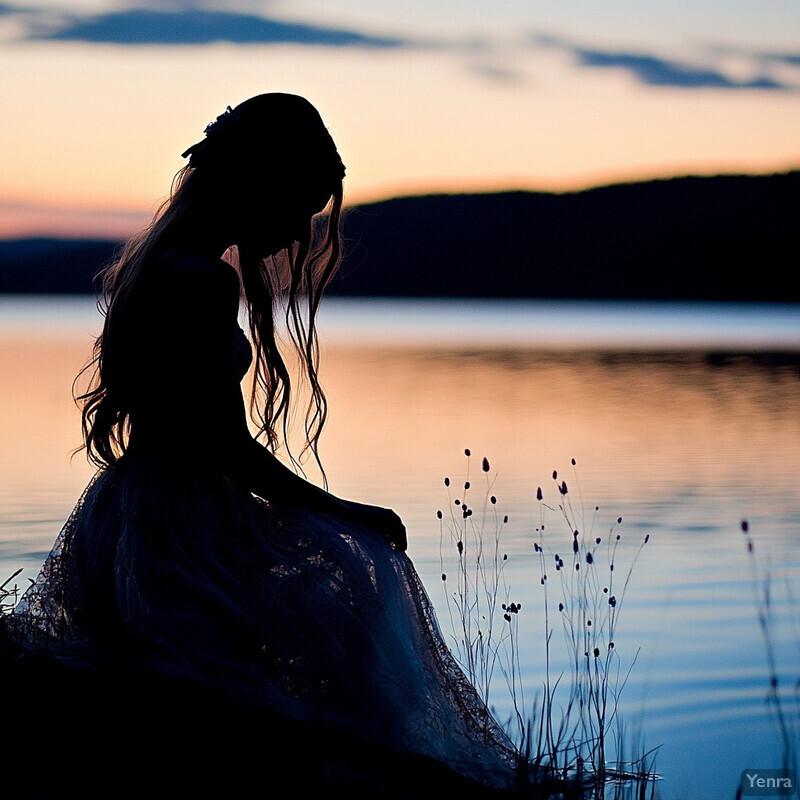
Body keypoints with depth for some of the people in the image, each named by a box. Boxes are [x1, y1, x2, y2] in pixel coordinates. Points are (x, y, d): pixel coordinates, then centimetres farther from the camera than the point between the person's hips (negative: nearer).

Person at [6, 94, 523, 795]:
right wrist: (349, 512, -10)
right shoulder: (206, 282, -21)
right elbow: (228, 448, -22)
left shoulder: (146, 260, 9)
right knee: (364, 568, 7)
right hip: (178, 542, -10)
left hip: (125, 522, 10)